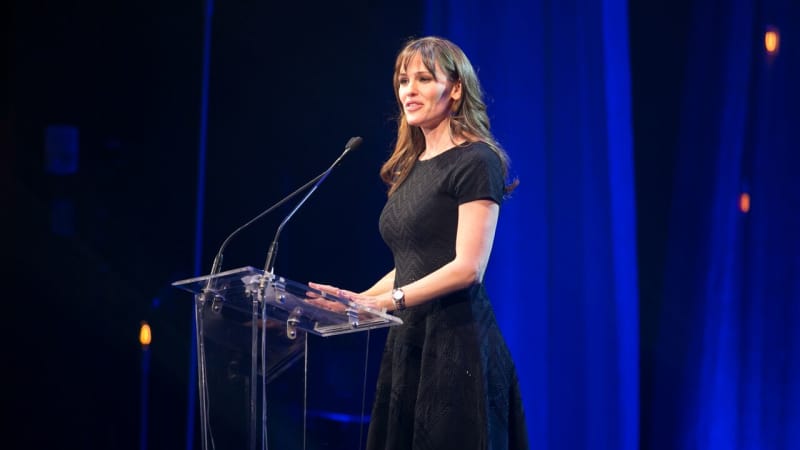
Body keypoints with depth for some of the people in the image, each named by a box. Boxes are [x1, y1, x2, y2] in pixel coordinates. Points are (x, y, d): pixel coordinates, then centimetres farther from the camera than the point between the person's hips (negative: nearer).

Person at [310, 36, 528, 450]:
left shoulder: (475, 162, -7)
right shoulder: (410, 167, 17)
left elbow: (468, 267, -16)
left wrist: (387, 301, -21)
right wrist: (357, 301, 8)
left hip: (456, 341, -7)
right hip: (407, 342, 8)